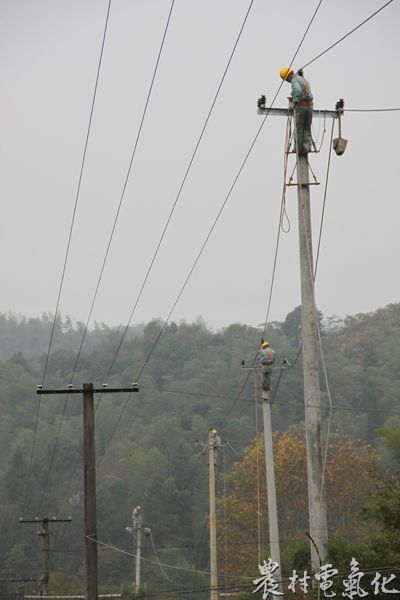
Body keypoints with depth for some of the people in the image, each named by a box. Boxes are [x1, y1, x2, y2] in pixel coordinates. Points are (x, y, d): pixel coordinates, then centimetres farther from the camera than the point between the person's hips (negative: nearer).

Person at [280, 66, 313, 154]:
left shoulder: (294, 80, -9)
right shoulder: (303, 79, 20)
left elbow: (298, 91, -27)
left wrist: (295, 102, -16)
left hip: (300, 106, -8)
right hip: (309, 105, 8)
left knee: (299, 129, 0)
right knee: (307, 129, 9)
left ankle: (298, 148, 3)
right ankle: (307, 147, 3)